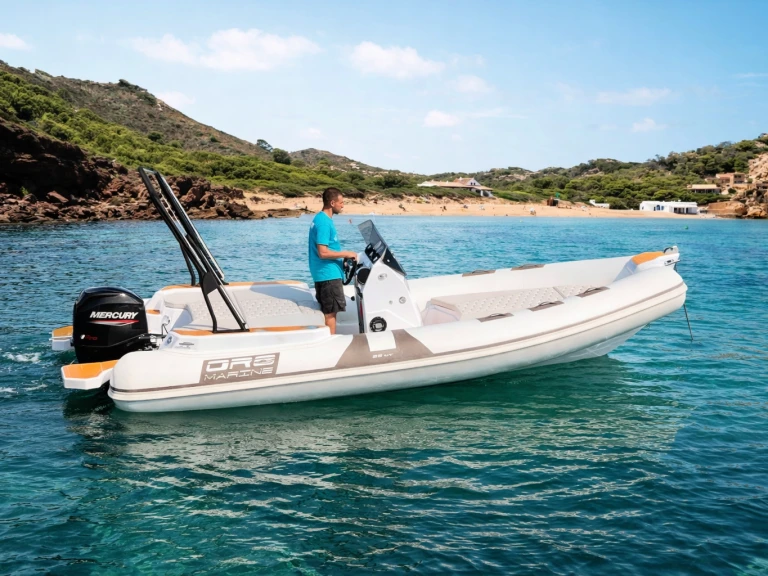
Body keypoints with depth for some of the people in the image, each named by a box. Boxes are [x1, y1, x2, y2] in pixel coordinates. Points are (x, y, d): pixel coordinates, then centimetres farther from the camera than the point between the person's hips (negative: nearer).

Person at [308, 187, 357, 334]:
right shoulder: (324, 222, -19)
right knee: (331, 313, -3)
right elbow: (323, 253, -24)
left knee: (327, 312, 15)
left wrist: (343, 256, 14)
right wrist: (346, 254, -15)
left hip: (324, 273, 10)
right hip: (329, 274, -10)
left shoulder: (321, 218, 12)